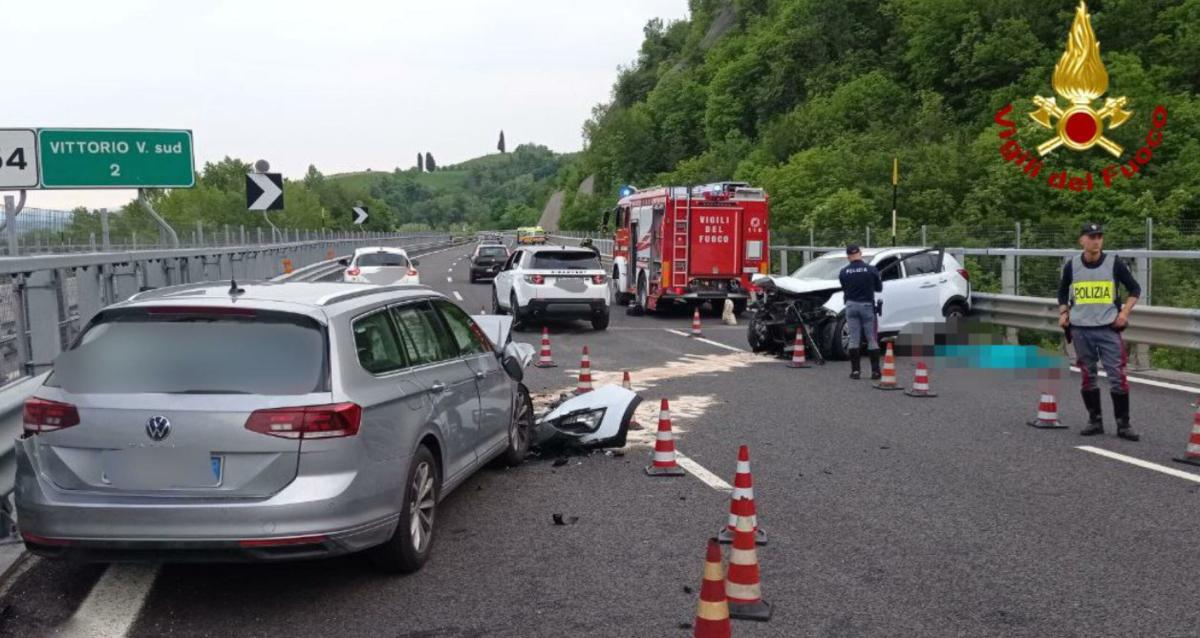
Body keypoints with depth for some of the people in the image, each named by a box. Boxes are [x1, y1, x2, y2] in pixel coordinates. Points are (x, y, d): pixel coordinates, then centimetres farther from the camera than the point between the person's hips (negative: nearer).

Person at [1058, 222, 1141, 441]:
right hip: (1080, 330, 2)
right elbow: (1063, 292, 19)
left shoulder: (1114, 263, -2)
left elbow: (1135, 289, 7)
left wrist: (1124, 312, -5)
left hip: (1108, 329, -2)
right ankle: (1095, 421, 19)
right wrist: (1063, 313, 4)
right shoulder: (1072, 265, 3)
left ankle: (1123, 424, 3)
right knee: (1087, 376, 8)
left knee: (1117, 376, -6)